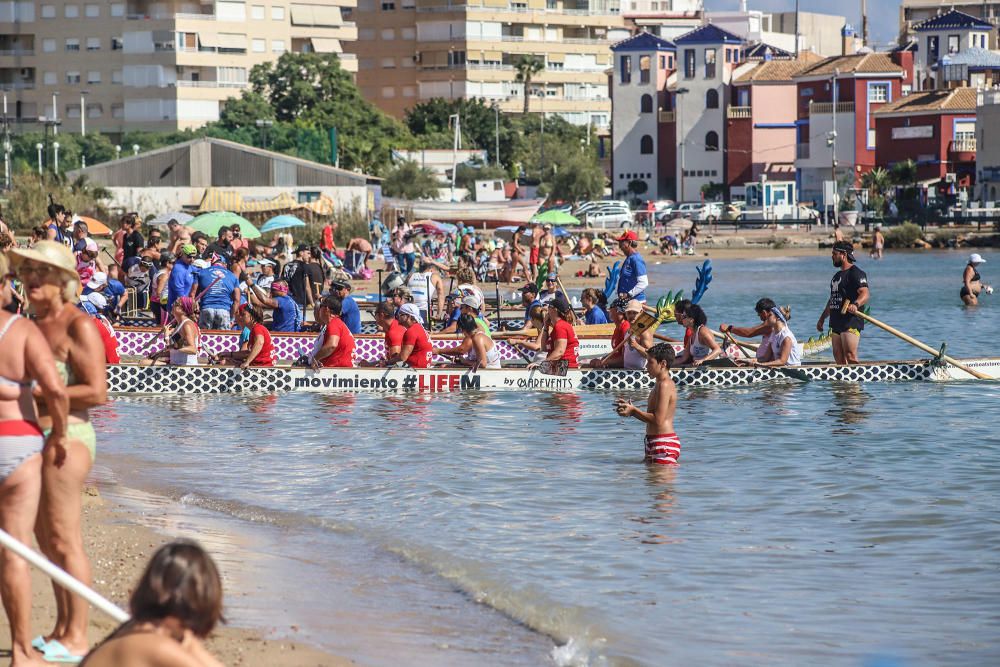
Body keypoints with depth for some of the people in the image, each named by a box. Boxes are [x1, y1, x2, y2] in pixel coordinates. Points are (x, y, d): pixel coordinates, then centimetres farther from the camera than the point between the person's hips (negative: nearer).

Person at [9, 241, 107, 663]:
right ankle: (63, 628, 22)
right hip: (37, 438, 9)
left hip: (66, 437, -9)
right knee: (46, 538, 13)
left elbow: (96, 392, -19)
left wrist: (33, 392, -20)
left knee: (64, 540, -6)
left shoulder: (77, 326, -13)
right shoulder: (34, 323, 13)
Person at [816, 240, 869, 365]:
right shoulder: (837, 275, 22)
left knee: (850, 357, -16)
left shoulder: (855, 273, -9)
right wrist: (822, 318, 28)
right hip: (837, 323, 10)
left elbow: (864, 294, -22)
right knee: (838, 357, 9)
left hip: (851, 323, -10)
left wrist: (855, 305, -41)